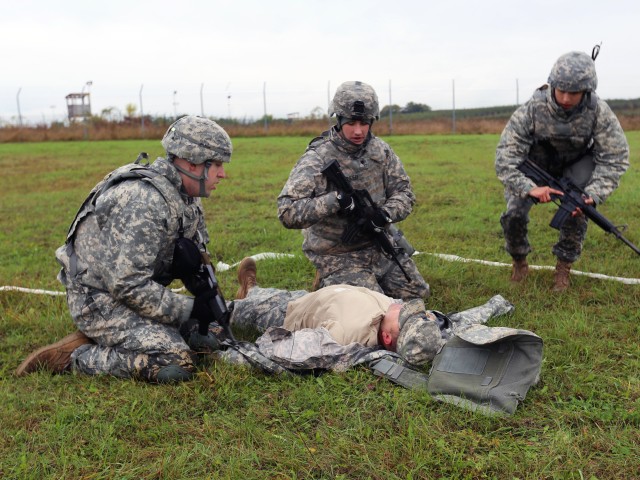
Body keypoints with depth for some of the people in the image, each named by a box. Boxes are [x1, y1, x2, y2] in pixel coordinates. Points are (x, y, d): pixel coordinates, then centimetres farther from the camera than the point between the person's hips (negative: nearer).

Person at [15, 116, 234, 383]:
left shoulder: (185, 195, 2)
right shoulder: (145, 202, -27)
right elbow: (128, 284, -29)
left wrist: (209, 298, -4)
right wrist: (189, 308, -22)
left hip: (131, 289, 10)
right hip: (99, 301, -10)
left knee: (204, 339, 8)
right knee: (176, 365, -21)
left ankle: (104, 341, 11)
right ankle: (77, 358, -6)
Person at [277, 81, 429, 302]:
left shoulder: (380, 150, -2)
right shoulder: (317, 160, -20)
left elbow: (404, 193, -2)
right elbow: (287, 213, -28)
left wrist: (382, 215, -23)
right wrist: (337, 199, -36)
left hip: (379, 245, 6)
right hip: (337, 256, -6)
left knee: (418, 295, 8)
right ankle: (329, 284, 9)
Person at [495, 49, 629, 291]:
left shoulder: (598, 112, -27)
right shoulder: (531, 110, -32)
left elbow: (615, 158, -20)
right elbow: (505, 157, -32)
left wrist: (593, 194, -35)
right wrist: (529, 189, -45)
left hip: (576, 164, 1)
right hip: (533, 166, -1)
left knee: (578, 210, -23)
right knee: (514, 214, -18)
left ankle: (564, 266, 0)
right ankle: (519, 260, 12)